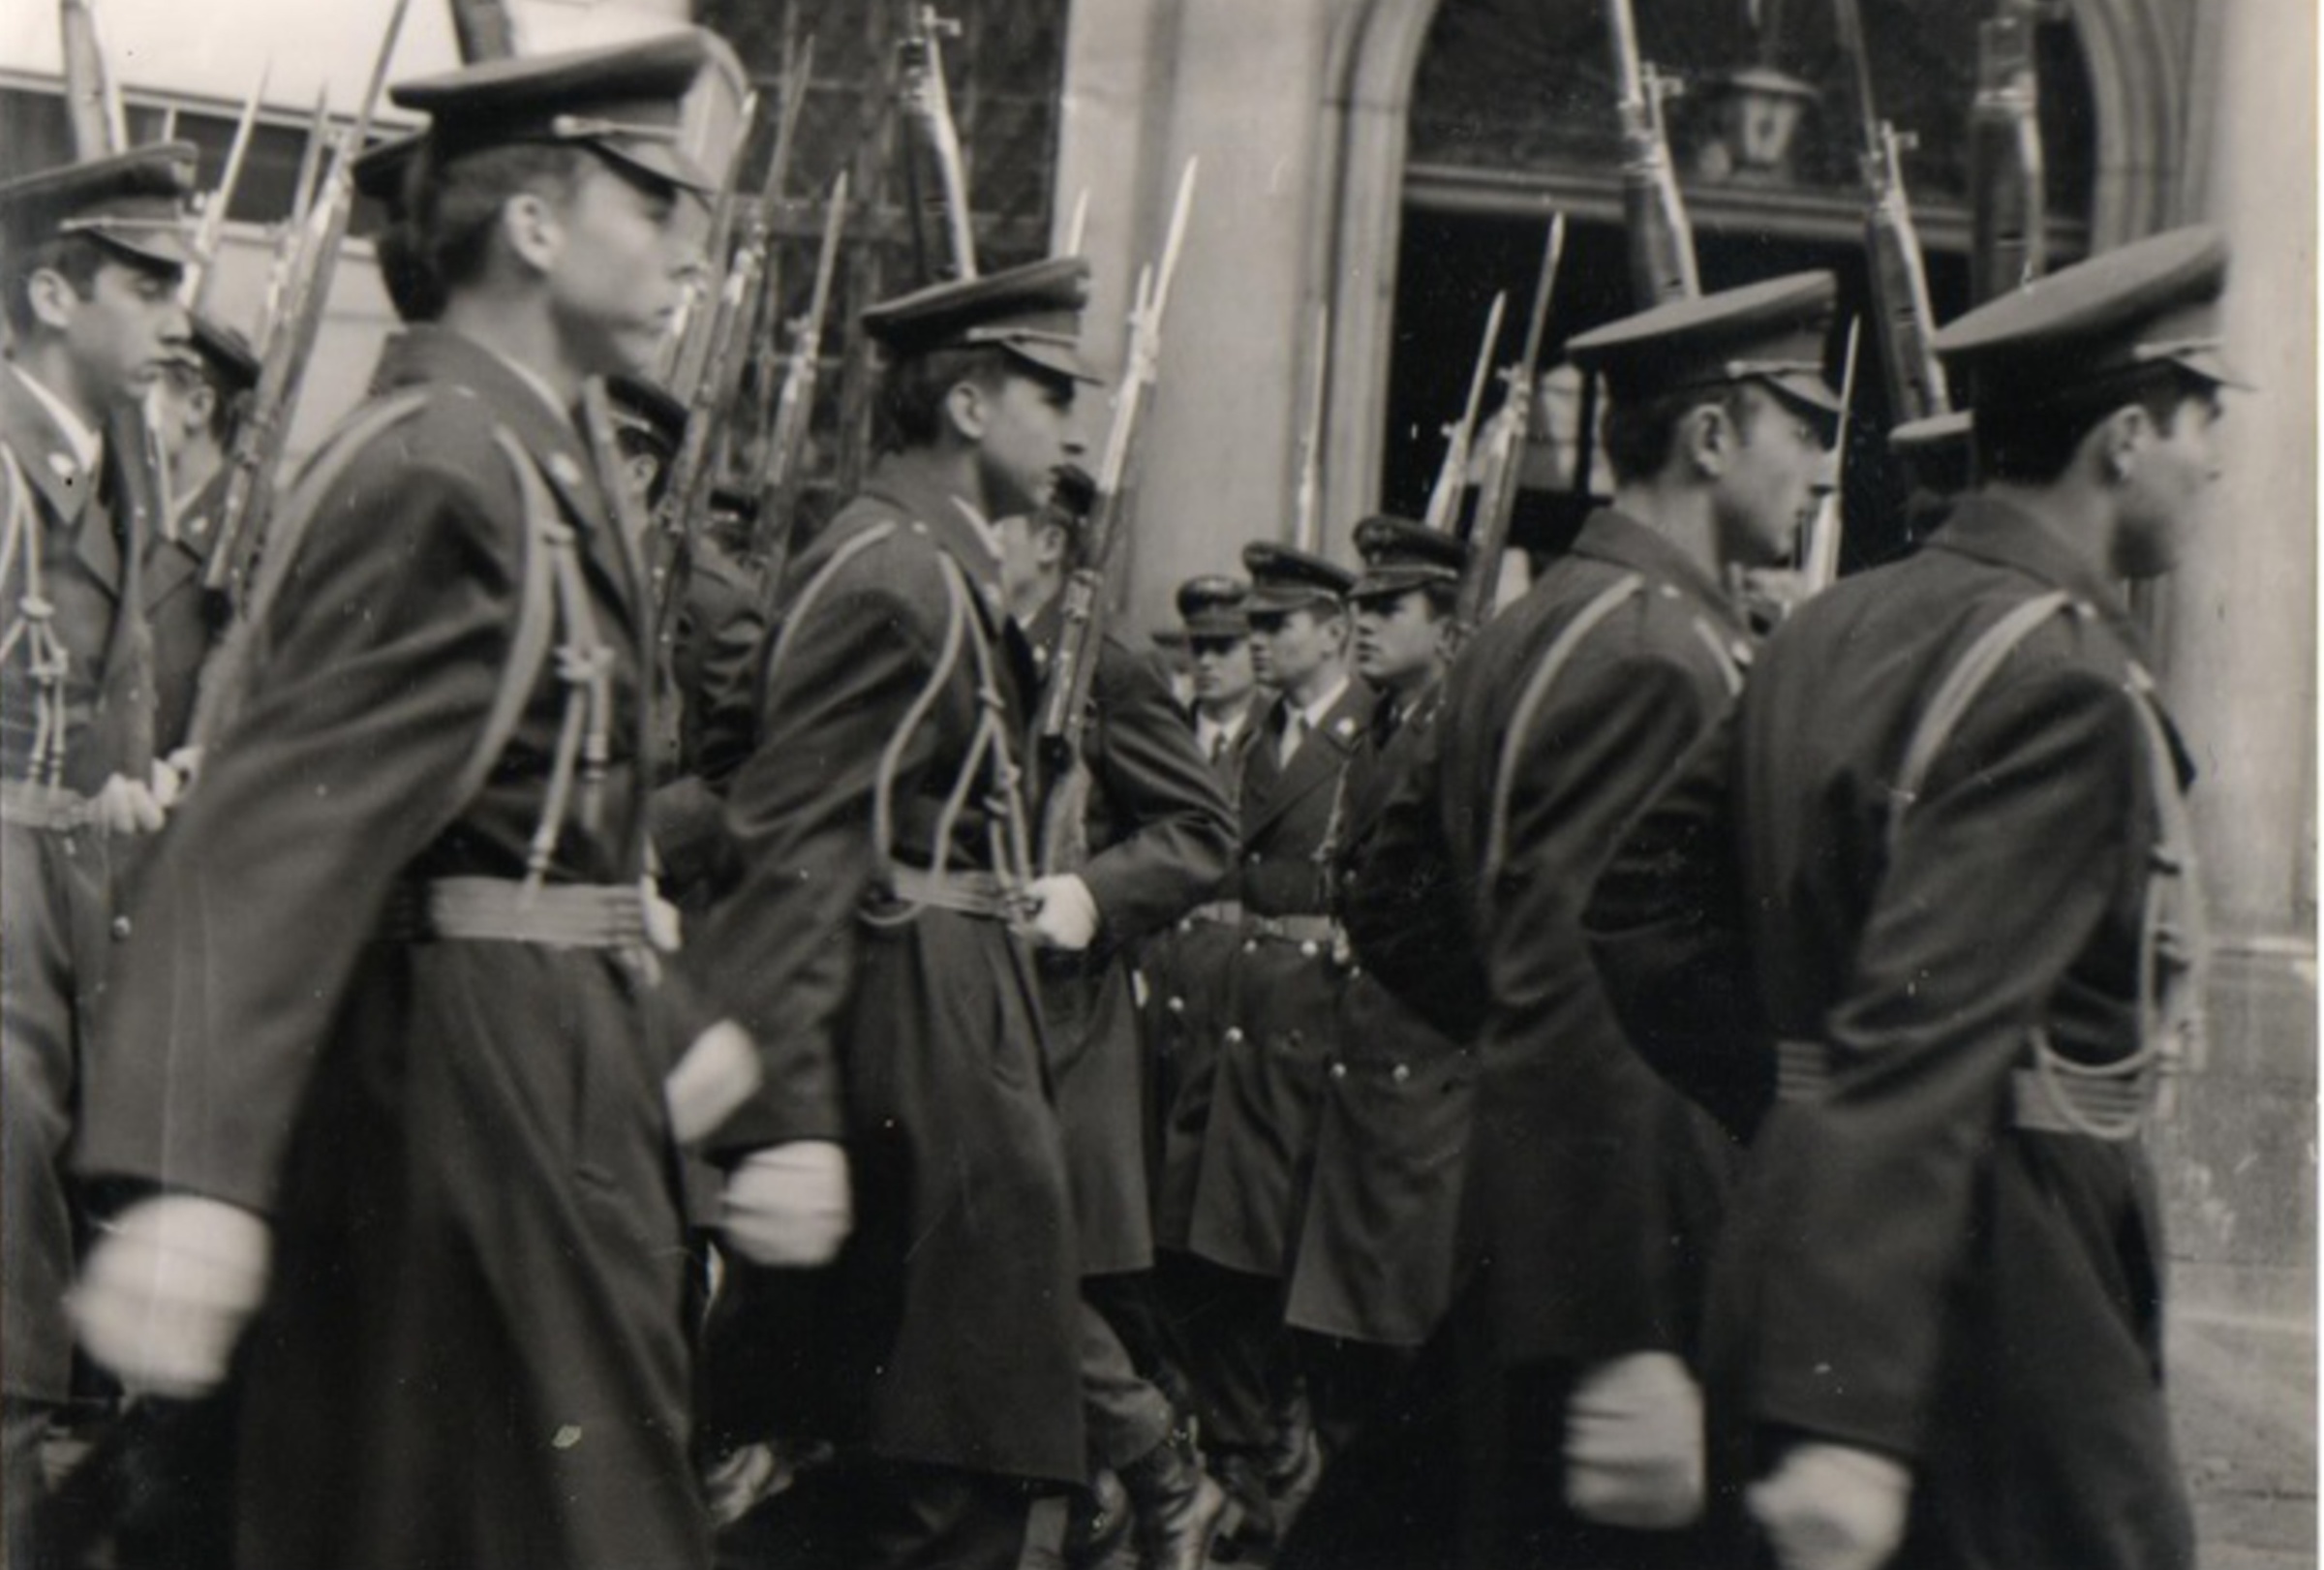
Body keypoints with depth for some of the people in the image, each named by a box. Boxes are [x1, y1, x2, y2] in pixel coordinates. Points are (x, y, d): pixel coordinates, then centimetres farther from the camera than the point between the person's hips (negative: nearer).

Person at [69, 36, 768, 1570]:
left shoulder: (538, 456, 13)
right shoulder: (439, 475, -18)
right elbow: (282, 824, -28)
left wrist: (671, 1030, 22)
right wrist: (193, 1176, -36)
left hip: (553, 1064, 10)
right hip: (480, 1084, -10)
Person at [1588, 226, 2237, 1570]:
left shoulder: (1833, 629, 10)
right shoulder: (2064, 684, -17)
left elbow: (1643, 899, 11)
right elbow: (1925, 1041, -26)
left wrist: (1791, 1118, 13)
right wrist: (1846, 1421, -30)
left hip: (1791, 1226, 9)